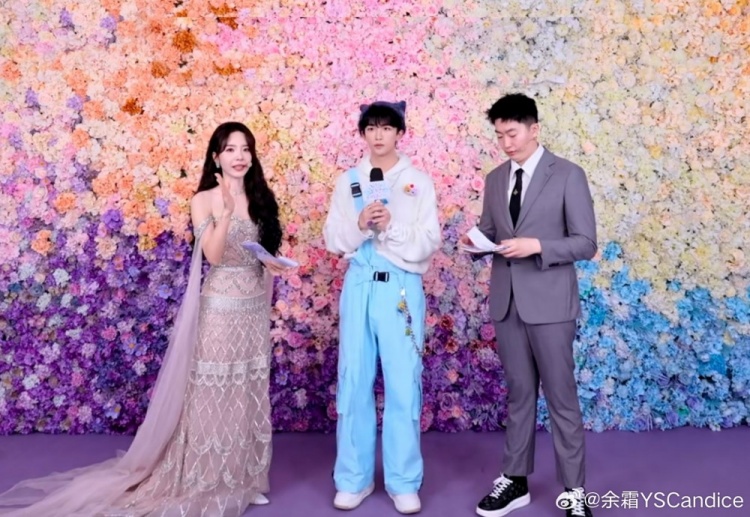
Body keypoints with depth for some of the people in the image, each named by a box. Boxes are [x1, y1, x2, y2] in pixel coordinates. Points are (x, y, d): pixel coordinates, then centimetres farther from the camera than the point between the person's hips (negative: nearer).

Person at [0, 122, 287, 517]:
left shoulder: (261, 198, 9)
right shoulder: (204, 201, -6)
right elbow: (213, 255, -17)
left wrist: (276, 266, -4)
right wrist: (225, 212, -30)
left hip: (256, 305, 5)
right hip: (221, 307, -5)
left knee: (251, 391, 11)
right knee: (215, 393, 2)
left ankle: (242, 478, 25)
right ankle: (210, 482, 17)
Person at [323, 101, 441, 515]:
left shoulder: (419, 182, 4)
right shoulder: (347, 182, 10)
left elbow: (429, 242, -3)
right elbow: (333, 239, 5)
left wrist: (391, 226, -17)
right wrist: (360, 225, -13)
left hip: (401, 287, -2)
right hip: (359, 286, 2)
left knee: (403, 384, 1)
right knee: (353, 383, 5)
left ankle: (404, 483, 14)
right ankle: (353, 478, 19)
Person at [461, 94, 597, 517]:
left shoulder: (568, 175, -3)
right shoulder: (495, 179, 12)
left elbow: (586, 243, -7)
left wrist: (537, 245, -21)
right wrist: (477, 242, -7)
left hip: (550, 303, -4)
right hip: (507, 301, 5)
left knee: (562, 398, 3)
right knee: (519, 394, 13)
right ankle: (516, 481, 25)